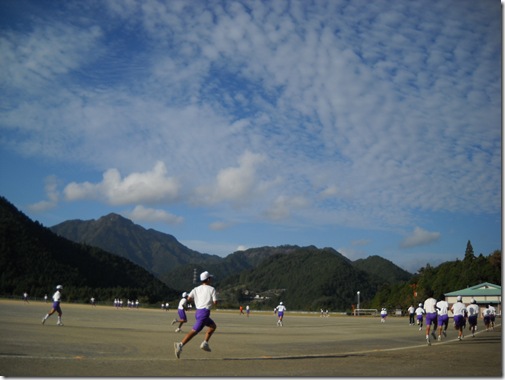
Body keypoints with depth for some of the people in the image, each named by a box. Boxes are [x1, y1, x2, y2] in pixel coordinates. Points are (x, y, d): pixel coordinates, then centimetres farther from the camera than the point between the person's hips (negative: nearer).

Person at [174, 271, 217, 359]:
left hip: (198, 311, 7)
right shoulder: (211, 289, -3)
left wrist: (196, 299, 15)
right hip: (204, 312, -7)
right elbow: (215, 302, -6)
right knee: (194, 331, -11)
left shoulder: (196, 289, 11)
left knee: (213, 326, 22)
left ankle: (205, 343, 13)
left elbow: (189, 298, -3)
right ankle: (180, 345, -22)